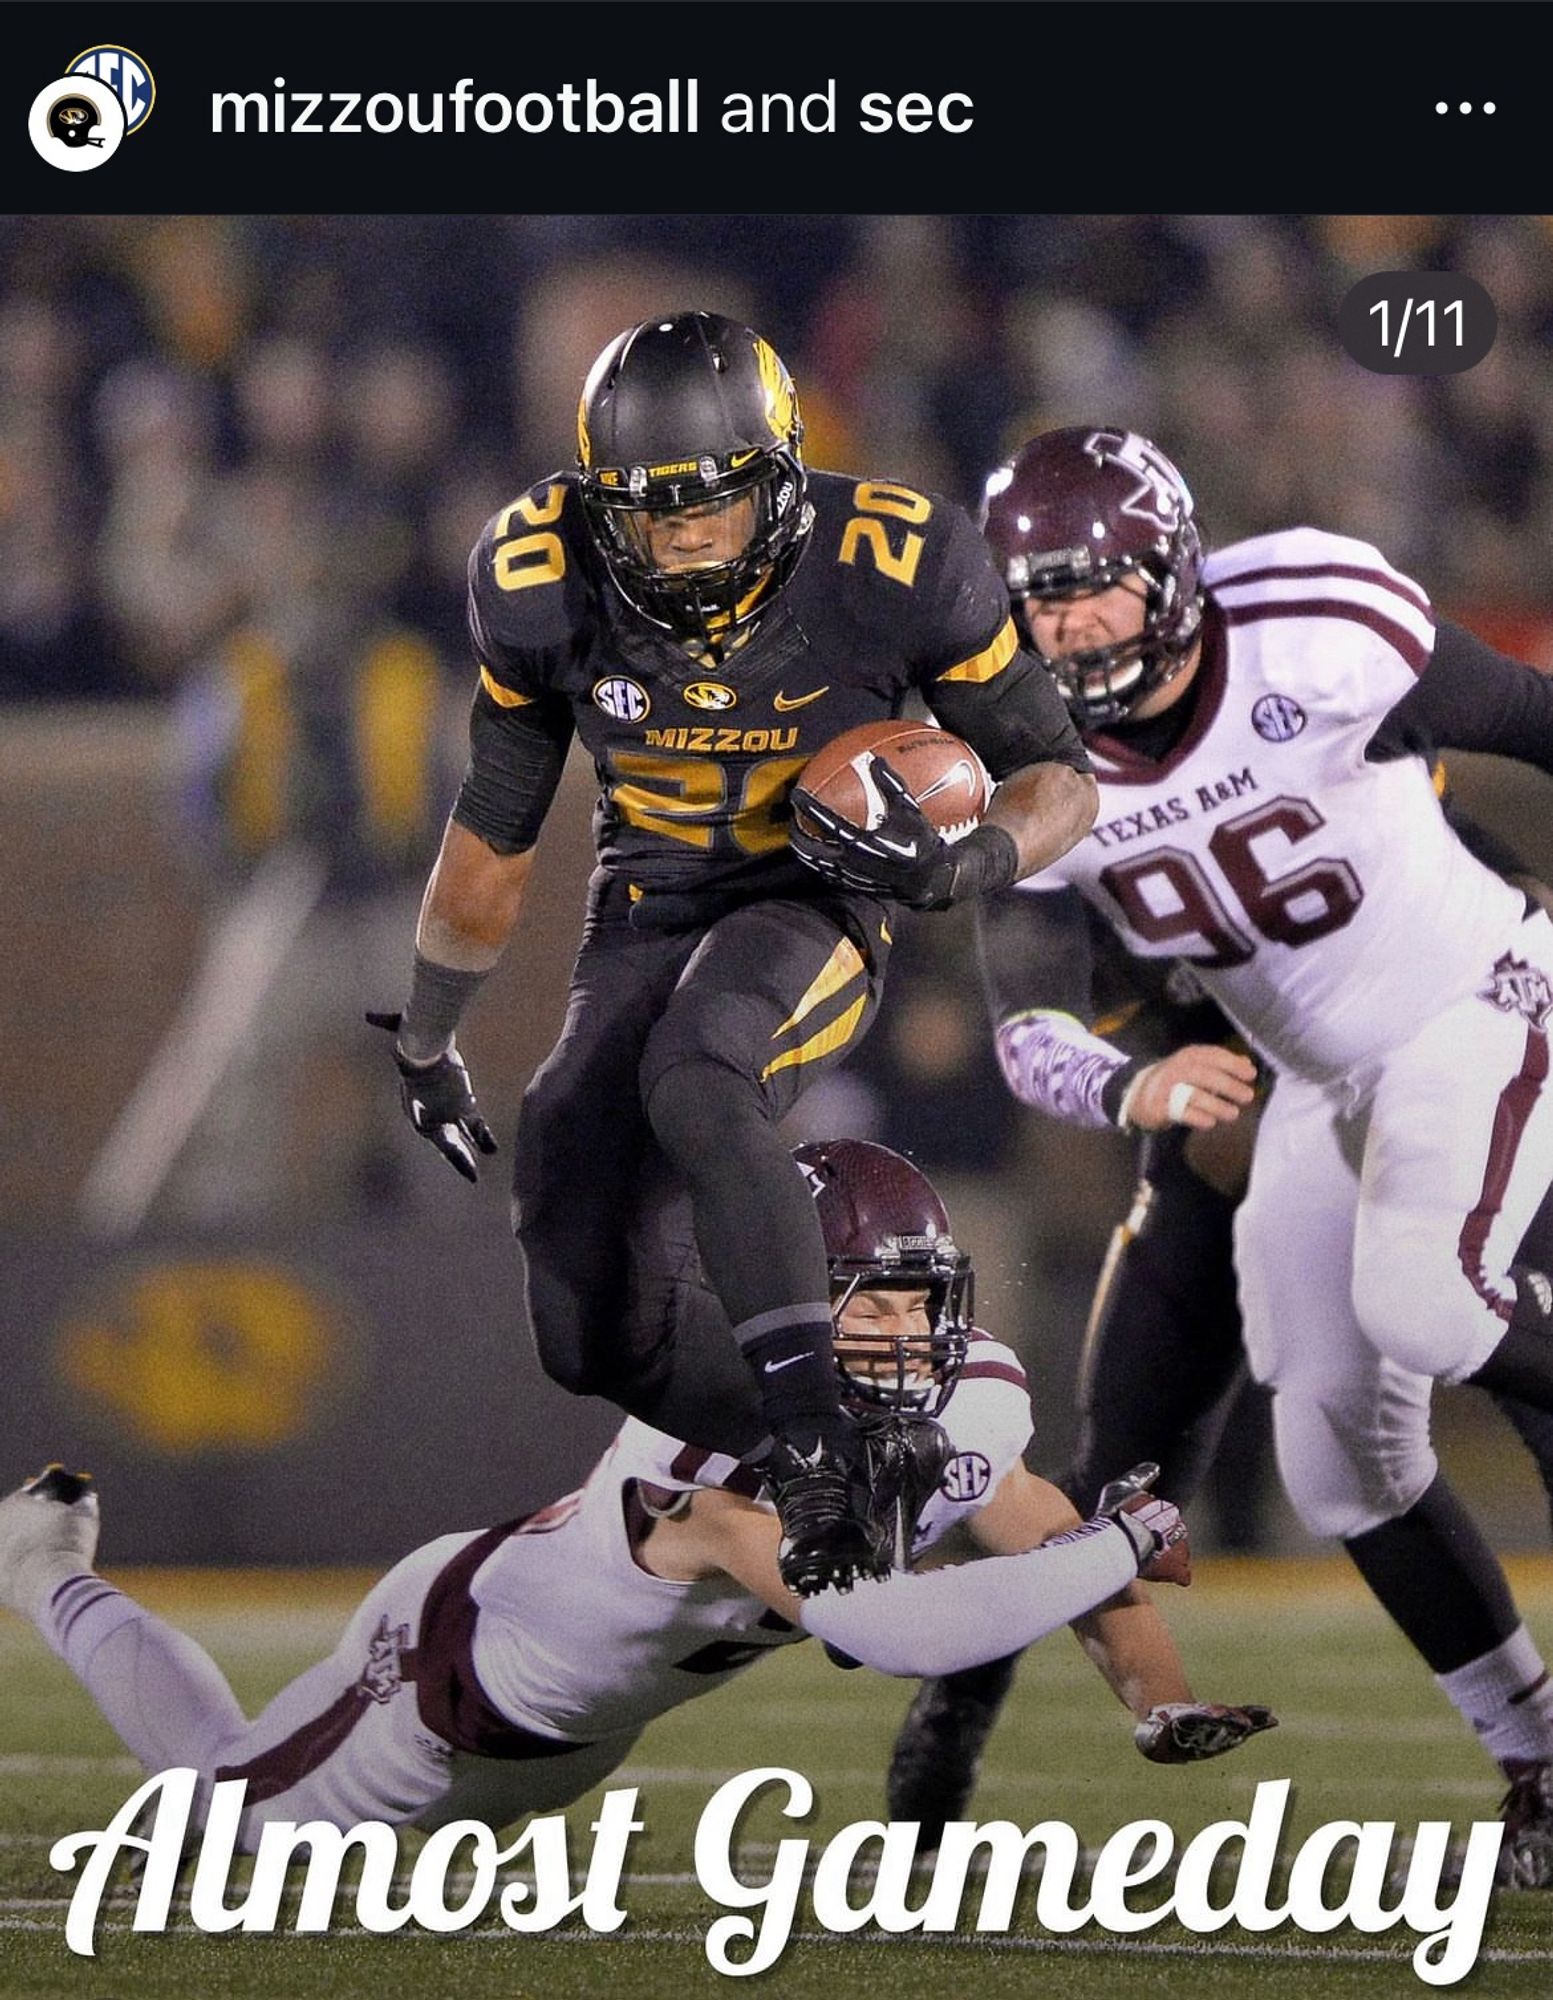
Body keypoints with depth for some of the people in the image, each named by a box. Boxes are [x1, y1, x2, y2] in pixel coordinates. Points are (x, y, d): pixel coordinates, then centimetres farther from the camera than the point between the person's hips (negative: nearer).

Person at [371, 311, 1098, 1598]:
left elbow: (1062, 777, -6)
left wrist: (983, 857, -30)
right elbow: (494, 834, 7)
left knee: (693, 1084, -39)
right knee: (583, 1345, -9)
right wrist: (424, 1048, 16)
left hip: (815, 905, -3)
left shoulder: (891, 570, -18)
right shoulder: (547, 587, -10)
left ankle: (812, 1447, -37)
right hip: (646, 916, 4)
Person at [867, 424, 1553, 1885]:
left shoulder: (1322, 643, -26)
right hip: (1313, 1079, 6)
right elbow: (1029, 1029, -14)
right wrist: (1128, 1090, -36)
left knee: (1420, 1301, -33)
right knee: (1338, 1453, 3)